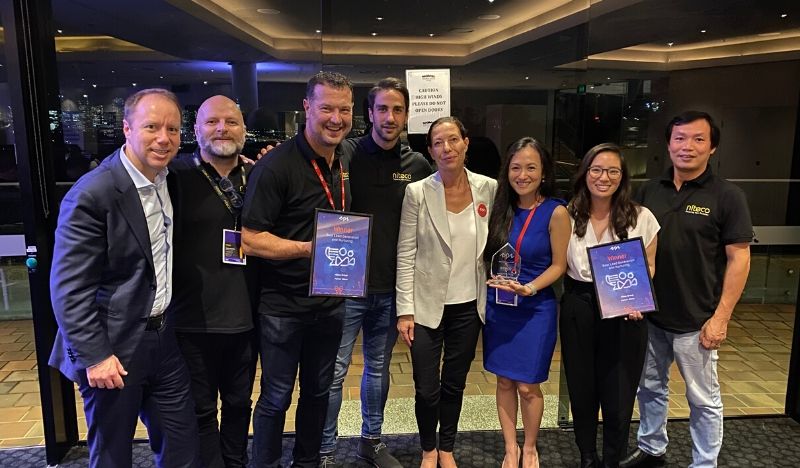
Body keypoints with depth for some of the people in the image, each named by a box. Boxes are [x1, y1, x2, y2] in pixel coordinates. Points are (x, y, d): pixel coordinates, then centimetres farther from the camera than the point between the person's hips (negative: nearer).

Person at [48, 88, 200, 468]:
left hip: (165, 338, 6)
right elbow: (69, 288, -18)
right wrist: (95, 355, -18)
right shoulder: (92, 194, -19)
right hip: (113, 348, -6)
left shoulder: (171, 178, 3)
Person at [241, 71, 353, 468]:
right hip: (284, 305, -6)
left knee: (318, 391, 20)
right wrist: (310, 248, -26)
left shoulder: (343, 160, 5)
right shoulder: (276, 165, -19)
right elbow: (251, 239, -20)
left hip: (330, 300, 7)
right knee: (276, 398, 9)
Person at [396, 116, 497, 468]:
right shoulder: (417, 192, -10)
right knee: (427, 389, 6)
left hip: (469, 305, 3)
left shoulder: (488, 188, -2)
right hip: (427, 305, -2)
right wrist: (405, 310, -10)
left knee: (454, 384, 16)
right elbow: (405, 254, -8)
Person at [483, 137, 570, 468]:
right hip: (498, 306, 4)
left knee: (527, 386, 5)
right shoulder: (502, 208, 1)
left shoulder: (556, 212, -11)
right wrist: (498, 286, -3)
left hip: (535, 309, -4)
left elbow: (559, 265, -8)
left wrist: (528, 288, -21)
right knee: (504, 381, 12)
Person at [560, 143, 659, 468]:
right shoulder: (568, 215, 0)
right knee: (581, 390, 14)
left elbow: (649, 268, 3)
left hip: (624, 315, -1)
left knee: (618, 394, 7)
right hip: (578, 310, 2)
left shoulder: (641, 218, -5)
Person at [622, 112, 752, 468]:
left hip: (695, 321, -4)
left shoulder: (727, 196, -8)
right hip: (649, 314, 5)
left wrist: (721, 317, -13)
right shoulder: (650, 191, 3)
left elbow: (739, 259, -9)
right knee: (650, 388, 19)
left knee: (703, 400, 10)